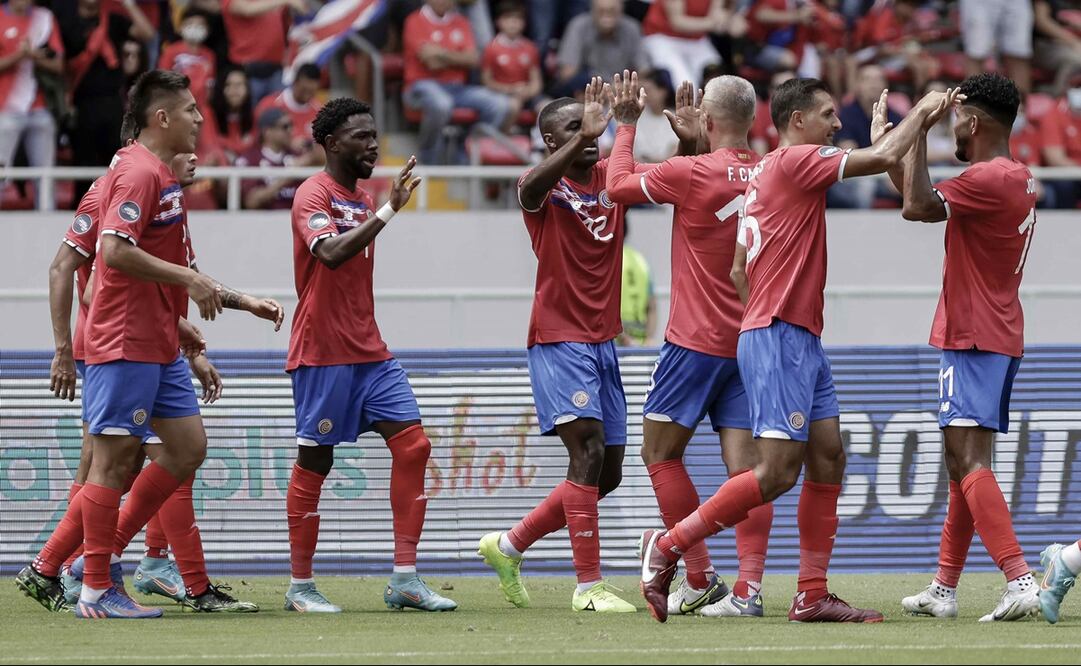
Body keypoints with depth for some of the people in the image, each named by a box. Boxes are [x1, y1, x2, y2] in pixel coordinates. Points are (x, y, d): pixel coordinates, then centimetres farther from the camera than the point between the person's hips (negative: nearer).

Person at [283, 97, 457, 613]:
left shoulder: (363, 199, 16)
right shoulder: (314, 195, -10)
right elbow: (331, 253, -29)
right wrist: (387, 211, -29)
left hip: (368, 352, 8)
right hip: (323, 353, -8)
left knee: (412, 446, -2)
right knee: (314, 461, -2)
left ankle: (405, 580, -1)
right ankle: (300, 586, 6)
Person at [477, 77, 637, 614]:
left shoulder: (611, 178, 9)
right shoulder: (543, 186, -7)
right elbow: (533, 187, -31)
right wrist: (585, 136, -42)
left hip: (603, 342, 7)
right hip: (558, 341, -7)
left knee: (608, 473, 9)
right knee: (589, 450, -19)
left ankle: (509, 545, 26)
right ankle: (588, 585, -17)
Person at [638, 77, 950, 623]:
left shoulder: (764, 173, 18)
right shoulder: (792, 161, -10)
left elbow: (739, 270, 21)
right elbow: (884, 158, -14)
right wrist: (921, 111, 0)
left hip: (801, 341, 10)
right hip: (780, 337, -10)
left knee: (828, 459, 5)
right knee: (777, 471, -13)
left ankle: (812, 595, 4)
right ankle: (668, 546, -6)